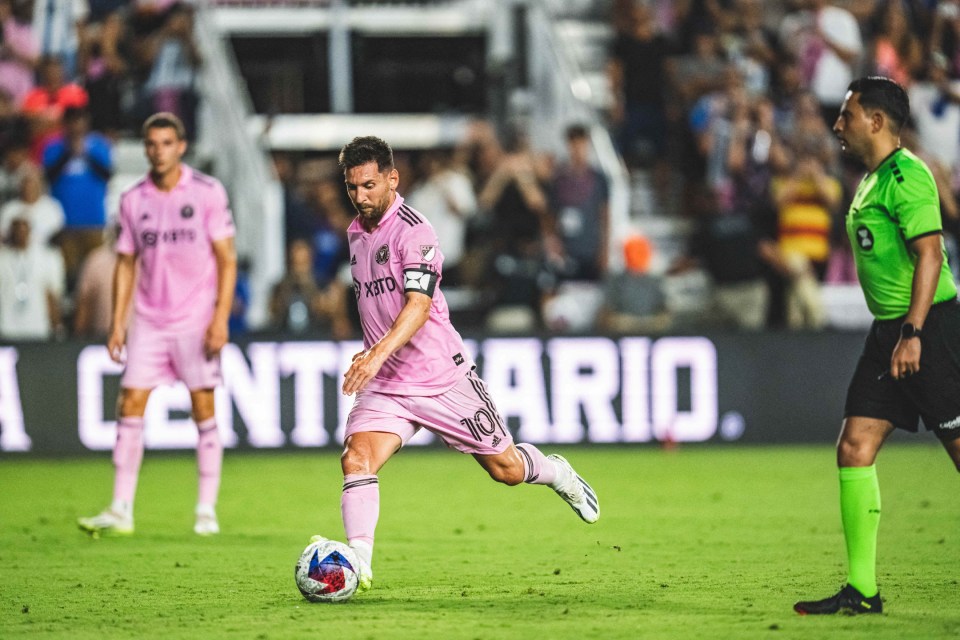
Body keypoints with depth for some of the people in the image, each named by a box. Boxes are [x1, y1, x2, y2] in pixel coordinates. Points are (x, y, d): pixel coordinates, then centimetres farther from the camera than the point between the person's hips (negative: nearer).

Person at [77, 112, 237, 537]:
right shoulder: (133, 200, 7)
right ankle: (121, 511, -1)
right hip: (148, 322, 3)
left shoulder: (207, 192, -3)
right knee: (130, 406, -4)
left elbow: (226, 259, -3)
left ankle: (207, 511, 7)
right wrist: (118, 321, 5)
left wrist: (221, 318, -11)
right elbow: (126, 263, 13)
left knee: (204, 410, -1)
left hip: (196, 322, -3)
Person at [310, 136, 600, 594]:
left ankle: (558, 474, 41)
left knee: (506, 469, 8)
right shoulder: (356, 233, 7)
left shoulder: (413, 231, -17)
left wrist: (378, 354, -43)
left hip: (442, 378, -5)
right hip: (384, 384, 5)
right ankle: (358, 566, -25)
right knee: (356, 459, -21)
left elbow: (418, 305, -29)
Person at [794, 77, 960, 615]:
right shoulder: (872, 180, 17)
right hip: (890, 330, 10)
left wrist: (914, 333, -26)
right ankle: (862, 590, 4)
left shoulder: (907, 176, -13)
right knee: (855, 449, 3)